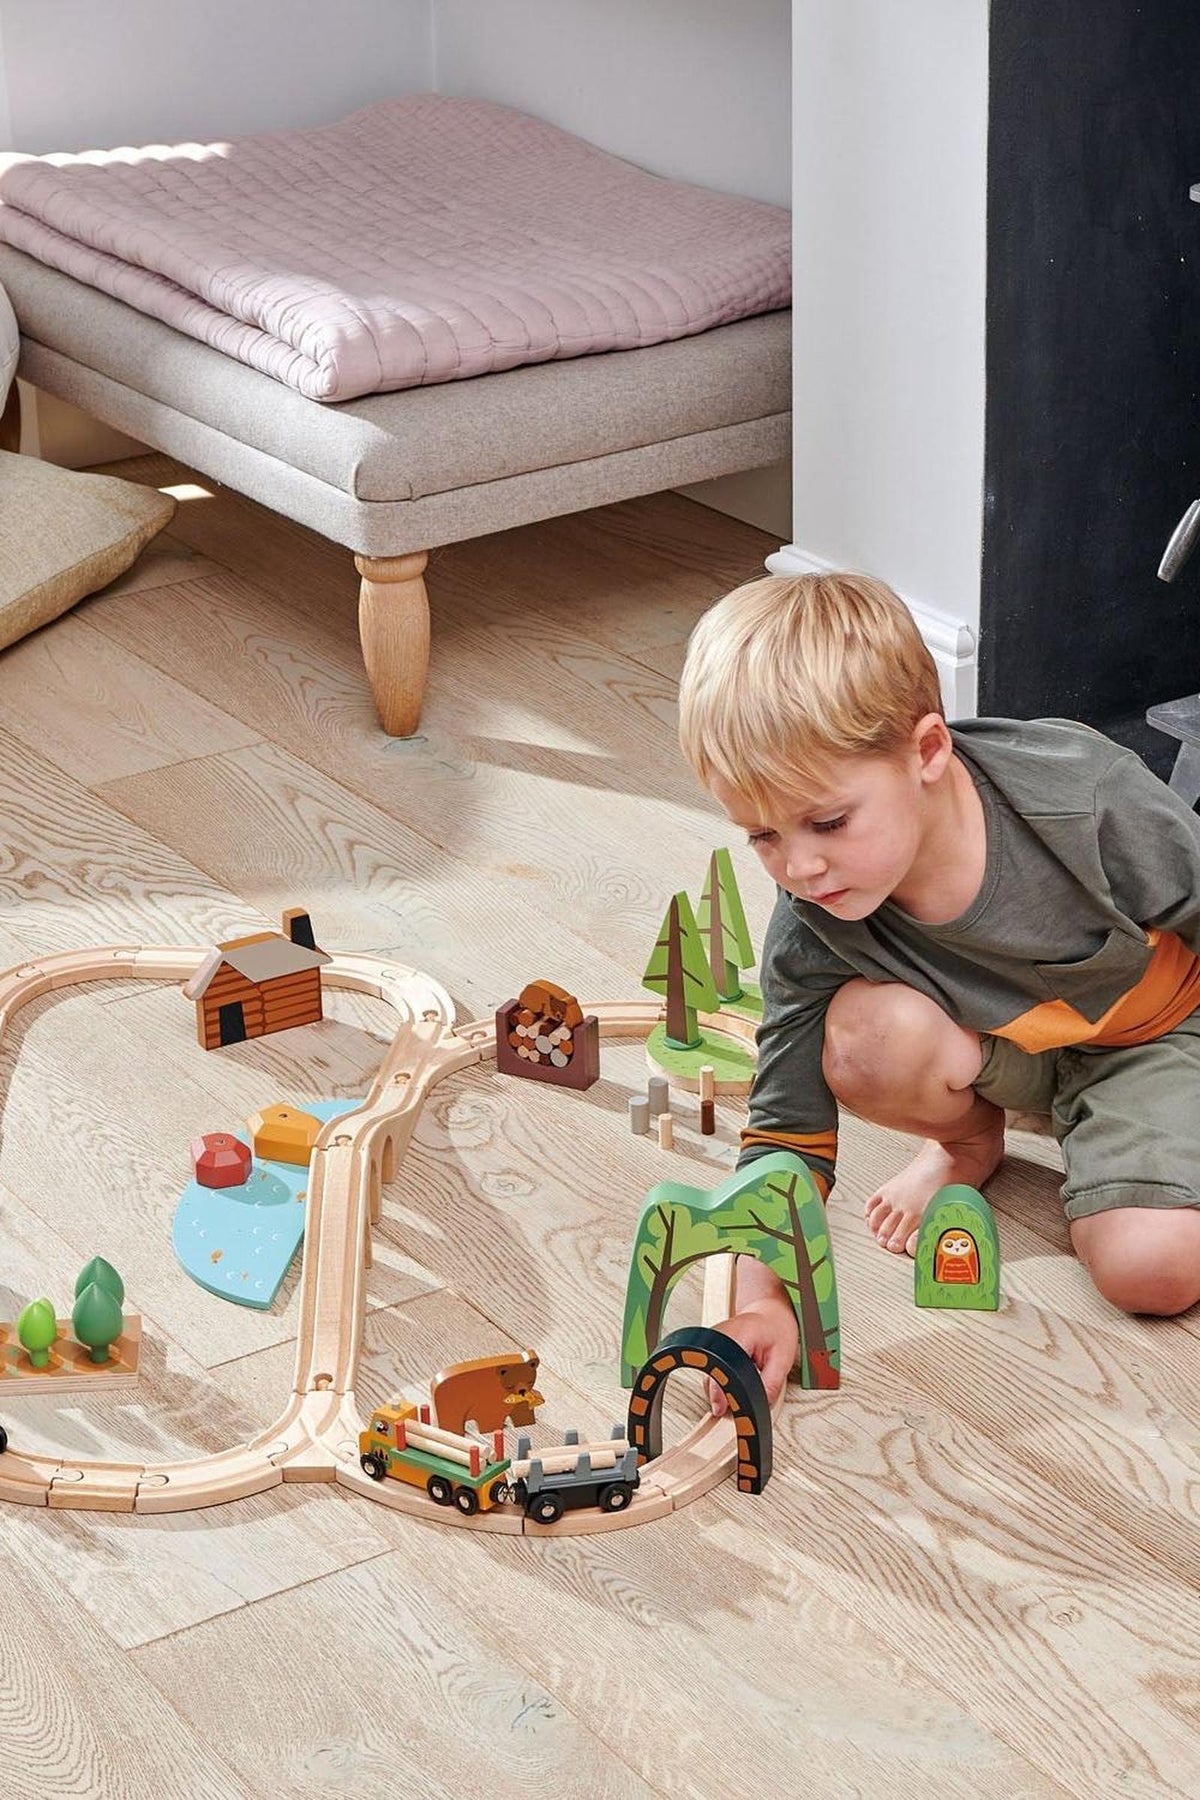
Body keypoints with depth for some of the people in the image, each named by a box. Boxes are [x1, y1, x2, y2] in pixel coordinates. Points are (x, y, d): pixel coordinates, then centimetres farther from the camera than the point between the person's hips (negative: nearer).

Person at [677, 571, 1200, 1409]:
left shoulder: (1086, 798, -35)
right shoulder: (812, 930, -24)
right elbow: (784, 1130, -17)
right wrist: (759, 1299, -29)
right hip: (1007, 1046, 3)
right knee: (863, 1034, -30)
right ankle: (968, 1139, 3)